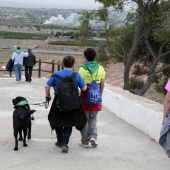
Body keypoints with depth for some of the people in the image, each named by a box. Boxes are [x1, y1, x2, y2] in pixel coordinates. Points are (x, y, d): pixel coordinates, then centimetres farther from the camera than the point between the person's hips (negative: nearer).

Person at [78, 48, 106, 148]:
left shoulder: (82, 68, -11)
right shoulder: (100, 68, 2)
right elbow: (102, 85, 6)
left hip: (85, 95, -3)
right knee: (93, 118, 19)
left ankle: (85, 141, 13)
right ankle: (93, 136, -1)